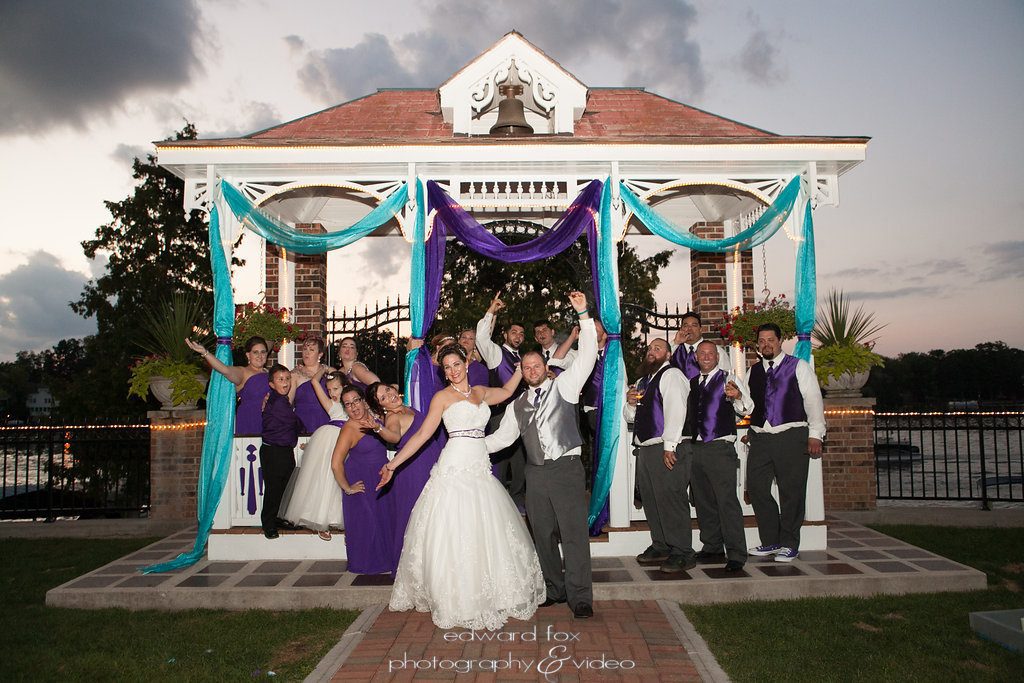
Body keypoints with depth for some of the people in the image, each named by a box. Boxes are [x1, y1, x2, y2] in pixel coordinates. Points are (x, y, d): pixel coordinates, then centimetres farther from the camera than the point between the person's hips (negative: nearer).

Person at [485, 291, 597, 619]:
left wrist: (583, 315, -14)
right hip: (536, 472, 5)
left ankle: (580, 597, 0)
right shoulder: (517, 404, 17)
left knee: (574, 533, -6)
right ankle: (554, 590, 23)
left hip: (566, 468, -5)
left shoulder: (563, 386, 4)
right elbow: (503, 436, 20)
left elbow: (586, 356, -6)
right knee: (543, 535, 10)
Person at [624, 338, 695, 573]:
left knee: (671, 499, -9)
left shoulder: (671, 375, -5)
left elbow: (675, 411, -15)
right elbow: (630, 416, 28)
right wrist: (630, 402, 5)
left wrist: (669, 447, -21)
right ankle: (660, 547, 21)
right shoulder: (643, 381, 23)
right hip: (645, 448, 9)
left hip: (667, 449, -9)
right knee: (650, 500, 11)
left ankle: (682, 553, -3)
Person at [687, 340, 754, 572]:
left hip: (720, 448, -6)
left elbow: (747, 409, -14)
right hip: (695, 447, 6)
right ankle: (712, 549, 23)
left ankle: (736, 555, -6)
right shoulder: (691, 383, 16)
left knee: (727, 501, -10)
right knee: (703, 502, 12)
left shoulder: (729, 380, -1)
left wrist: (737, 397, -34)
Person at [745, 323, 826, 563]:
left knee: (791, 491, -1)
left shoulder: (798, 367, 5)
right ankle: (770, 541, 15)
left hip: (792, 437, -4)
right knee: (756, 487, 1)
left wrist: (815, 435, -5)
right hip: (759, 437, 4)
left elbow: (813, 401, 1)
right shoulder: (753, 372, 16)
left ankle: (789, 545, 11)